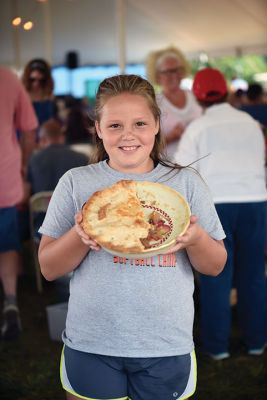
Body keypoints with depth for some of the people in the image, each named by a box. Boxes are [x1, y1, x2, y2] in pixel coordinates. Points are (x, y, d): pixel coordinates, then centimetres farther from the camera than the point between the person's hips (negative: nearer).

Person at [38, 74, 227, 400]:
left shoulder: (186, 183, 1)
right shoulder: (75, 182, -1)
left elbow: (215, 266, 4)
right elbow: (49, 269, -1)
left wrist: (195, 238, -18)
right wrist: (81, 235, -20)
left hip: (167, 347, 1)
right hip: (91, 345, 0)